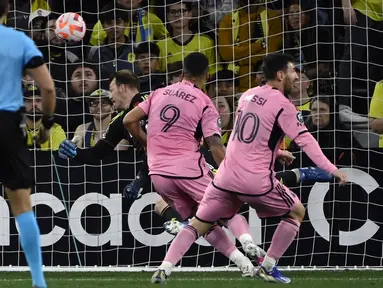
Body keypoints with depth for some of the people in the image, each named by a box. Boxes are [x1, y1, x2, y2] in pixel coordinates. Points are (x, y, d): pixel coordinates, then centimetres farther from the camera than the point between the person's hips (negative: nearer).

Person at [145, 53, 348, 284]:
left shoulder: (247, 96, 13)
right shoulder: (283, 105, -7)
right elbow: (305, 140, -15)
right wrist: (330, 169, -17)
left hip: (227, 177, 5)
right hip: (257, 181, -5)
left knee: (198, 224, 12)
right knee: (297, 212, 16)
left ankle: (165, 268, -5)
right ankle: (268, 268, 12)